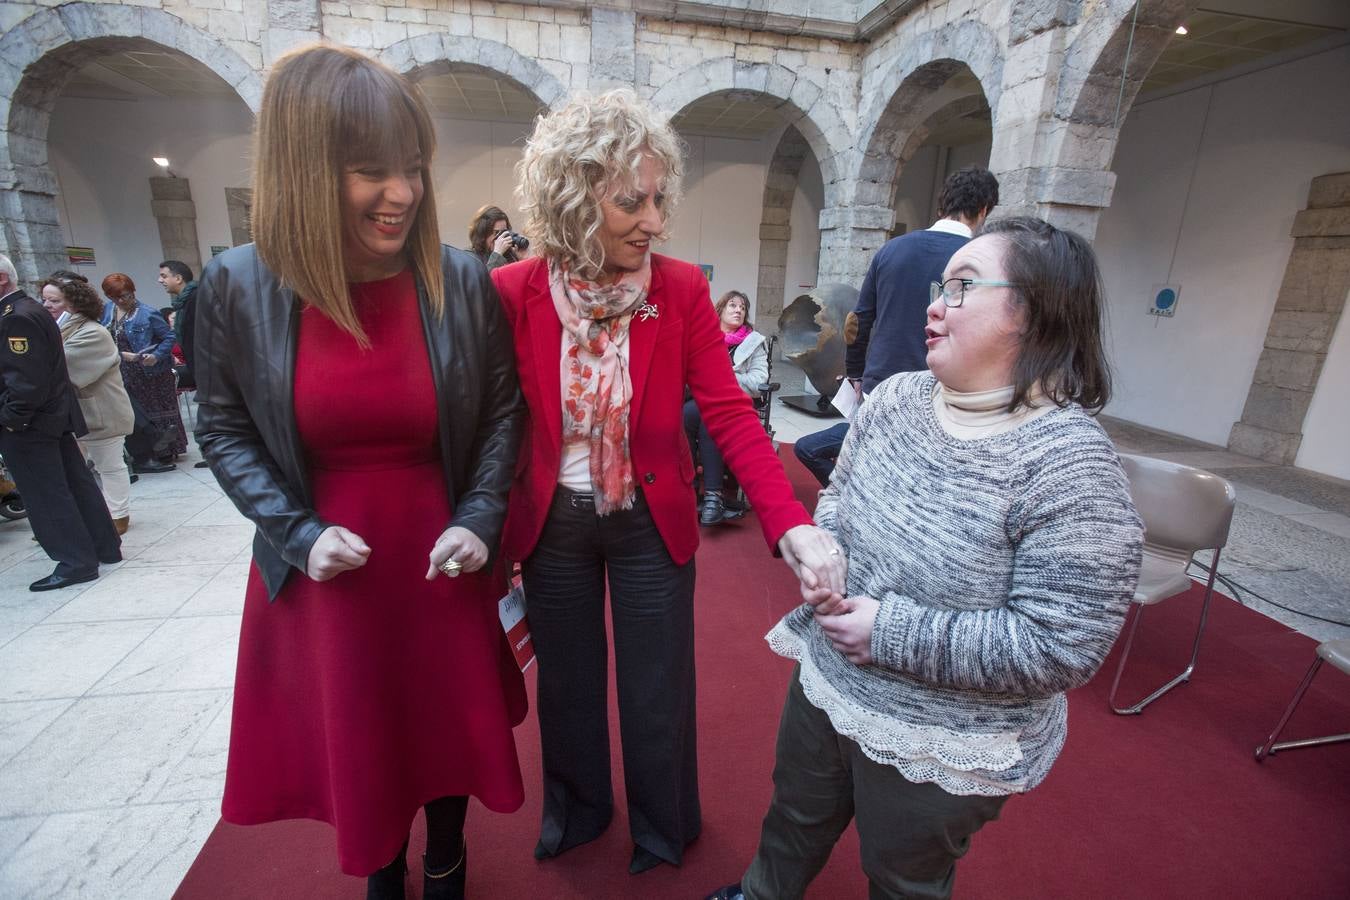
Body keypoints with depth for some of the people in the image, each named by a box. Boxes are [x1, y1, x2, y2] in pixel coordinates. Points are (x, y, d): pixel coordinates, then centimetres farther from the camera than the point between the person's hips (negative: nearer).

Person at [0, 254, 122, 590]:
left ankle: (76, 562, 3)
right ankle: (106, 547, 20)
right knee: (76, 484, 13)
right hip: (55, 417, 9)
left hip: (28, 425, -9)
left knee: (47, 496, -3)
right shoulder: (30, 309, 14)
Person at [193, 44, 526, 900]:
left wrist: (479, 521, -12)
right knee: (354, 734, 20)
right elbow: (222, 430, 1)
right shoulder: (238, 285, -9)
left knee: (451, 723, 18)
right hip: (325, 567, 1)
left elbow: (503, 410, -2)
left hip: (440, 559, 0)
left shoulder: (463, 282, -10)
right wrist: (297, 533, -11)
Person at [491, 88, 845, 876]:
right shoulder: (514, 293, -11)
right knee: (567, 680, 22)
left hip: (651, 522, 0)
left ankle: (664, 827, 48)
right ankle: (577, 808, 53)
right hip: (551, 523, 1)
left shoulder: (683, 289, -12)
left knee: (657, 687, 17)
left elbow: (731, 414, -16)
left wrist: (790, 523, -27)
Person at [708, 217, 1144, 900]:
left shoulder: (1070, 462, -26)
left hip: (941, 750, -5)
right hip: (824, 682, 6)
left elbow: (1061, 649, -25)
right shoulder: (896, 396, -8)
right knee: (794, 818, 31)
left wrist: (890, 633, -25)